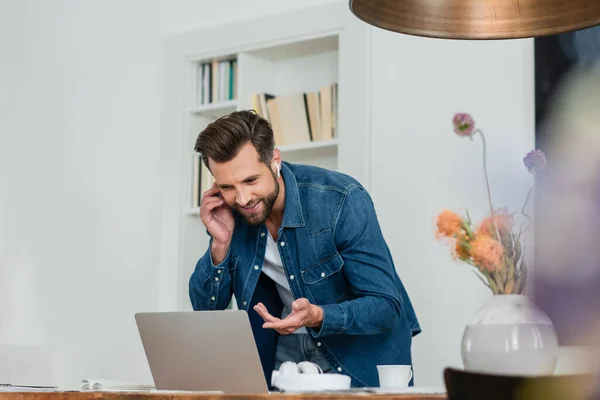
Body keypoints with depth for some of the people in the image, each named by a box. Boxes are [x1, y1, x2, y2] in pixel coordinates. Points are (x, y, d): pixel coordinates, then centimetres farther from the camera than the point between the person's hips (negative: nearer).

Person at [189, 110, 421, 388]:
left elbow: (386, 306, -21)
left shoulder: (342, 201, -24)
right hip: (285, 353, 4)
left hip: (361, 354, -4)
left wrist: (317, 317, -38)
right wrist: (221, 244, -19)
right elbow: (206, 308, -3)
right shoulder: (228, 211, -10)